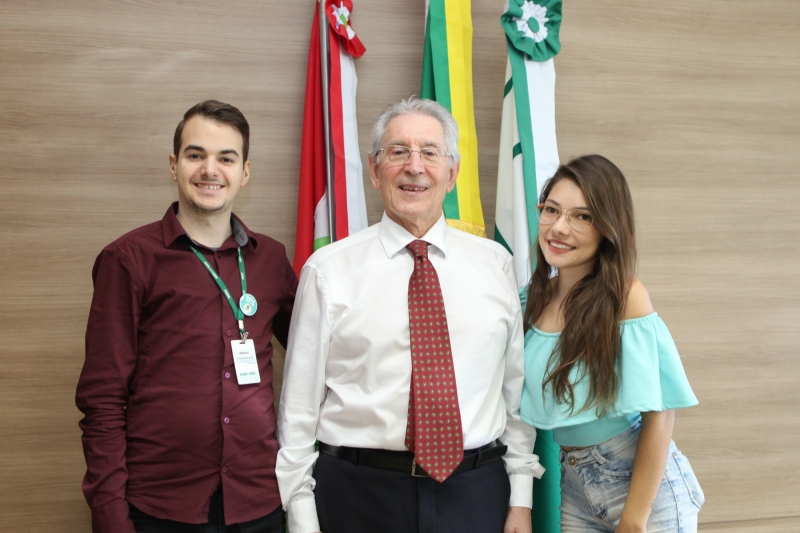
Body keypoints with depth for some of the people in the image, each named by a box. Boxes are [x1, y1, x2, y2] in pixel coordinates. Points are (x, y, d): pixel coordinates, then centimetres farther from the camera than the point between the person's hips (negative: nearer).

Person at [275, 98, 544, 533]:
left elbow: (516, 386, 7)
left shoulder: (495, 264, 5)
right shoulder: (327, 270, -2)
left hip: (477, 495, 2)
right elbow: (300, 403, -2)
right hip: (359, 495, -2)